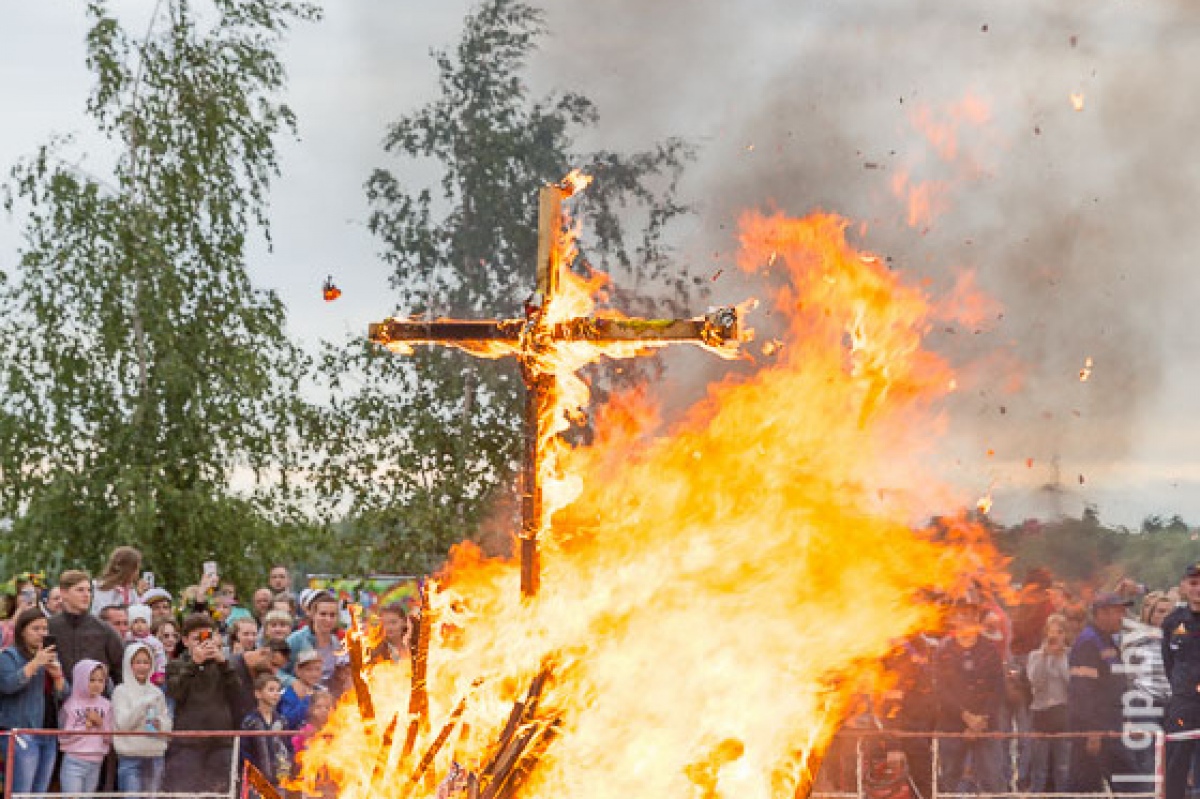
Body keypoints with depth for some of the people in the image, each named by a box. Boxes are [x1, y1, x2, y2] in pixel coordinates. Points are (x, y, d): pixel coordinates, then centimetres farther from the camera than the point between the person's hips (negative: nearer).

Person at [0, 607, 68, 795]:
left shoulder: (50, 657, 18)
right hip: (22, 731, -7)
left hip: (49, 734, 7)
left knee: (40, 792, 8)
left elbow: (64, 695, 15)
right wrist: (35, 664, -20)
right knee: (21, 793, -11)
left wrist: (57, 675, -4)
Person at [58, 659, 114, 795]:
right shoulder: (71, 704, -7)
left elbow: (110, 738, 7)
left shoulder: (106, 706, 6)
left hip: (95, 764, 5)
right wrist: (85, 727, -11)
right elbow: (64, 737, -10)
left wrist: (101, 724, -8)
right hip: (74, 762, -5)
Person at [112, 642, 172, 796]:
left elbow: (168, 725, 12)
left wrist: (160, 723, -11)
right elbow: (123, 723, -12)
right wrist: (143, 704, -20)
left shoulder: (157, 692, 10)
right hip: (130, 756, -4)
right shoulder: (121, 691, -2)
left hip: (155, 756, 4)